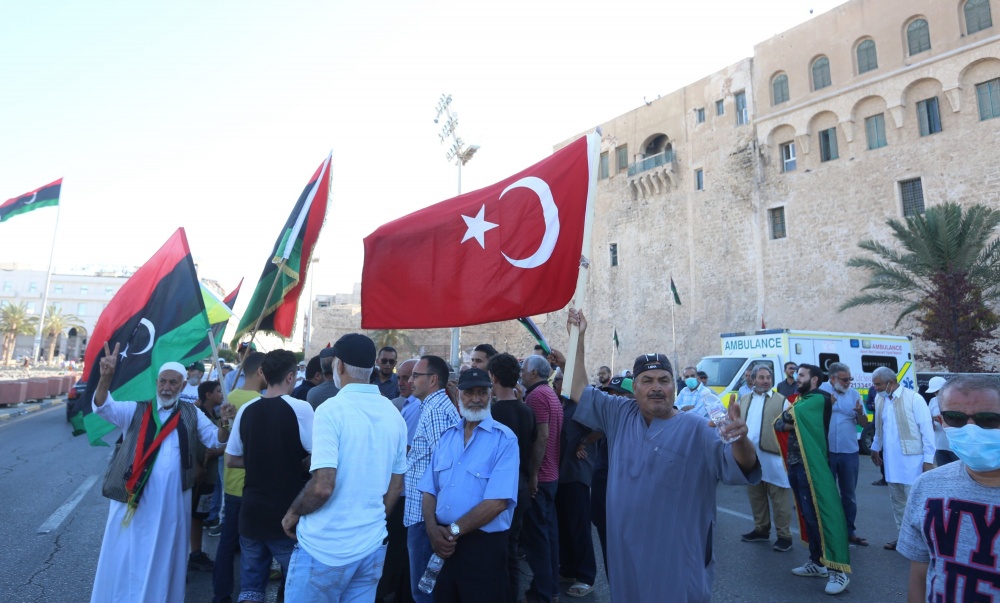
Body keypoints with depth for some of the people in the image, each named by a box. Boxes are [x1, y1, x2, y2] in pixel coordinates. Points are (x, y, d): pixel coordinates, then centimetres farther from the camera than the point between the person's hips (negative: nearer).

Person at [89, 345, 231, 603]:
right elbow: (103, 407, -14)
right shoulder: (136, 411, 2)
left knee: (164, 560, 14)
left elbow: (216, 439, -1)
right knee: (126, 559, 10)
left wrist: (224, 423, -23)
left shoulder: (191, 414, 5)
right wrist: (106, 377, -32)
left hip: (172, 504, 1)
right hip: (134, 500, -1)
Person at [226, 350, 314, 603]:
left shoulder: (246, 410, 1)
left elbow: (231, 460, 9)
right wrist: (300, 464, 2)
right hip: (287, 514, -4)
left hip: (251, 511, 5)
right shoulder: (300, 408, -15)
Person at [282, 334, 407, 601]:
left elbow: (323, 486, -22)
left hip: (325, 547, -5)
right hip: (373, 544, 5)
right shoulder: (394, 414, 2)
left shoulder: (331, 409, -17)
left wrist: (293, 513, -4)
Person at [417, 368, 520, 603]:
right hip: (444, 543, 5)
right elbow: (430, 490, 6)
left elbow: (497, 501, -19)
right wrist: (433, 529, -11)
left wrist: (454, 530, -14)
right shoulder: (447, 436, 7)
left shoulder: (504, 439, -12)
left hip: (483, 545, -5)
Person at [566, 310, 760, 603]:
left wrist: (740, 440, -43)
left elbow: (742, 469, -20)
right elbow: (579, 392, 4)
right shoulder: (619, 414, 1)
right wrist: (579, 339, -3)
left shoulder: (697, 430, -11)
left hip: (675, 560, -4)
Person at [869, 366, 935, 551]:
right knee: (897, 501, 15)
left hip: (911, 460, -6)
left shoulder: (914, 399, -13)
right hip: (891, 461, 6)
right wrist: (875, 448, 22)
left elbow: (927, 430, -12)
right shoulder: (879, 400, 6)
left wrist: (929, 459, -13)